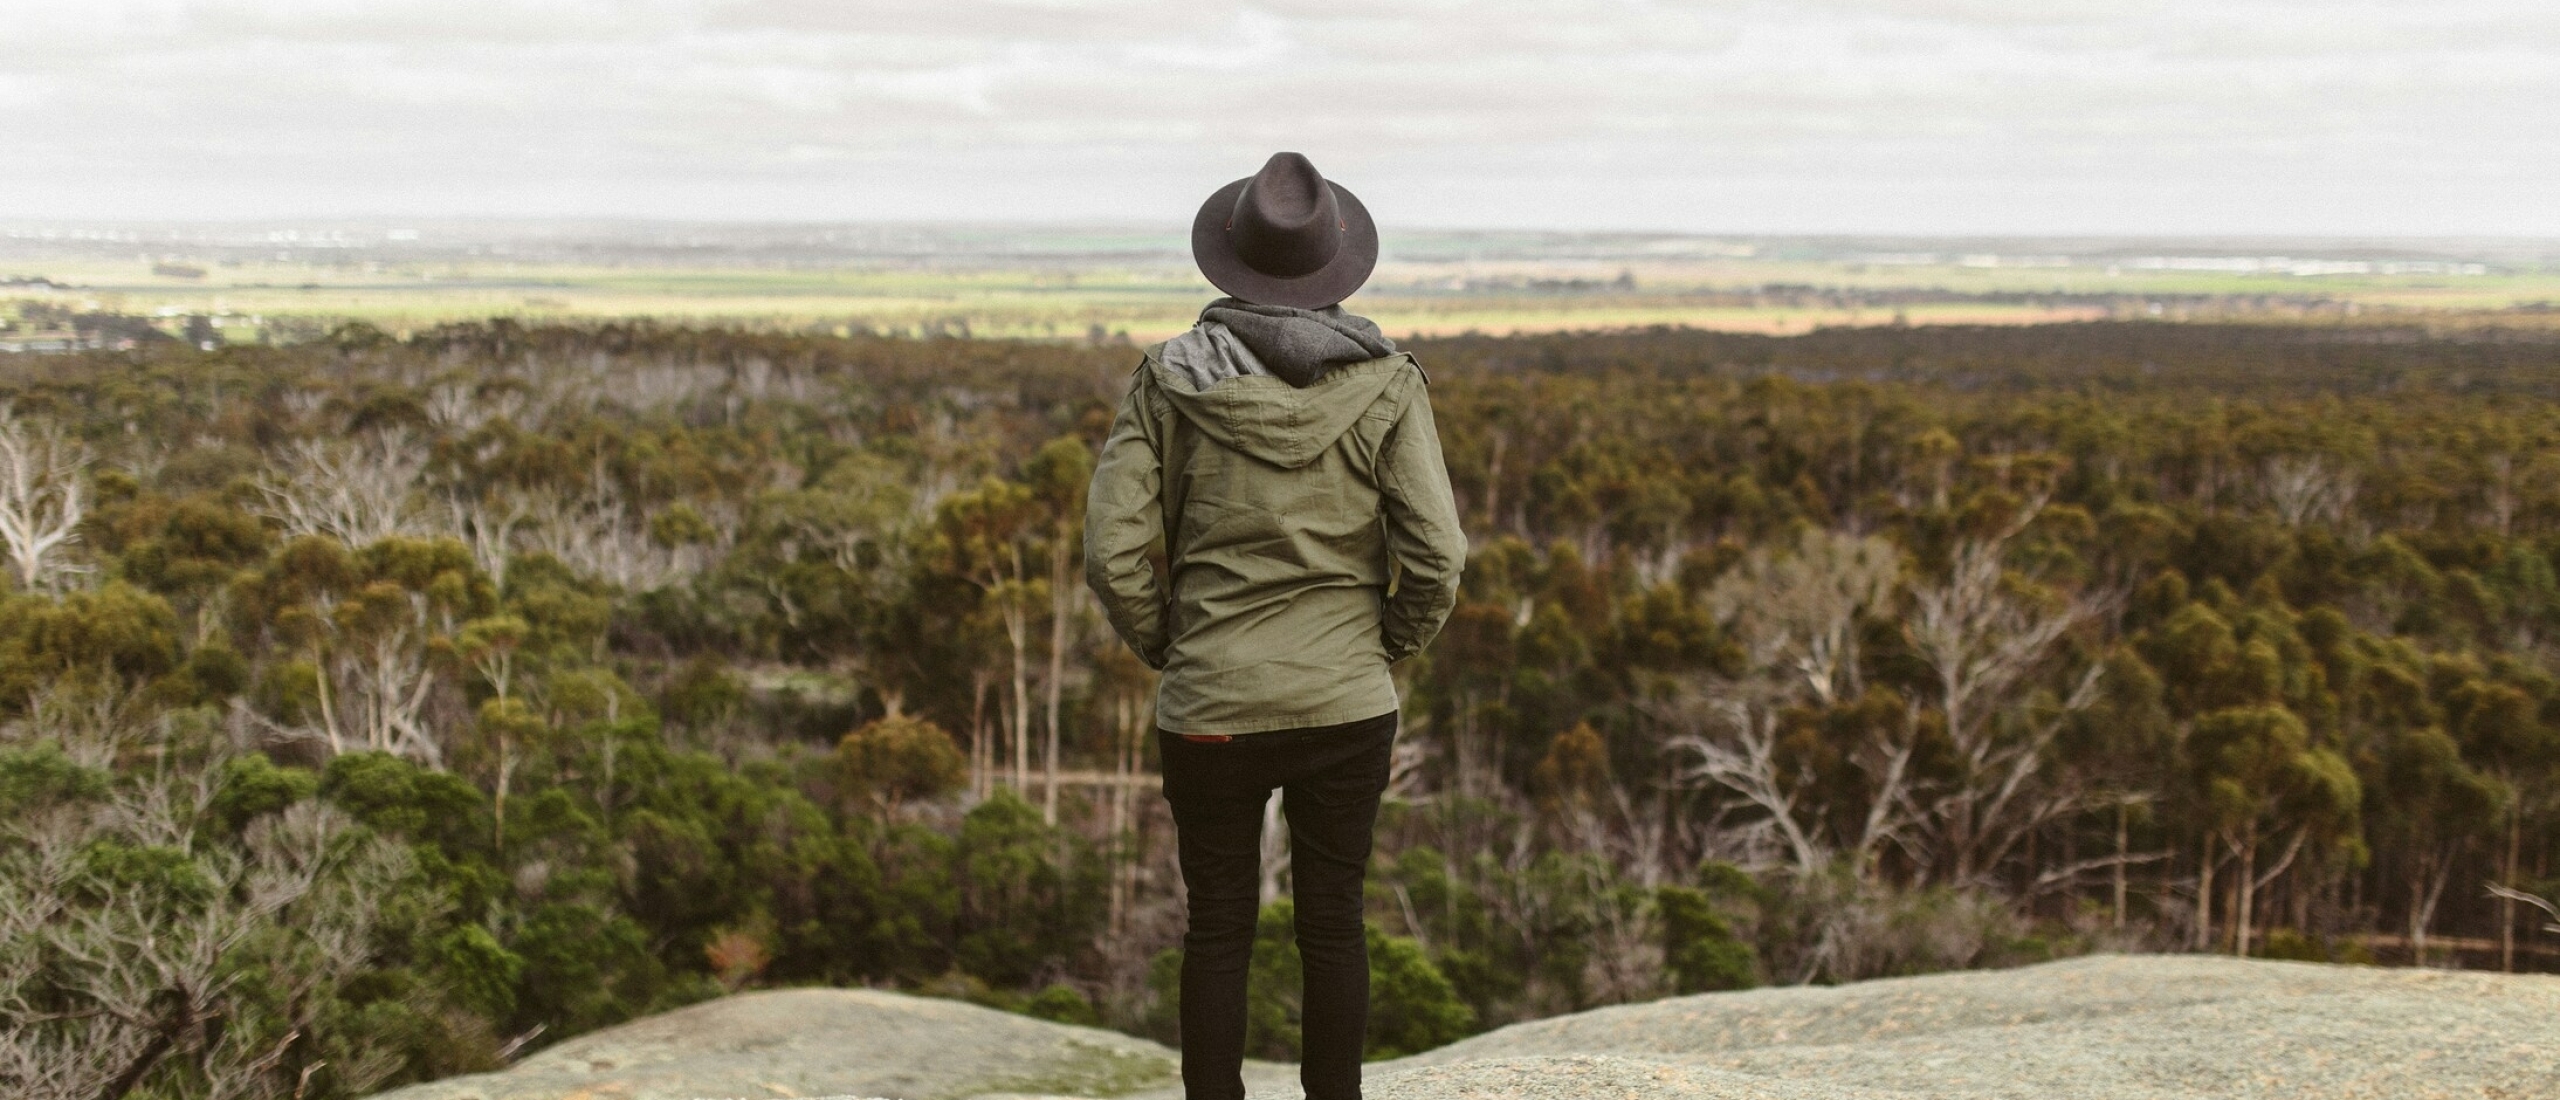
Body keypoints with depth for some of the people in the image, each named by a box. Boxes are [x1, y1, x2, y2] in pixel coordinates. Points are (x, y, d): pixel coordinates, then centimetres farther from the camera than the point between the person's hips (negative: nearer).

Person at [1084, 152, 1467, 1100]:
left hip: (1210, 708, 0)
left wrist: (1165, 649, 7)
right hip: (1349, 703, 0)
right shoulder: (1385, 385, -7)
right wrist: (1387, 650, 8)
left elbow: (1113, 549, -8)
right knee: (1333, 925, 13)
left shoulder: (1170, 380, -6)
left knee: (1218, 930, 12)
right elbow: (1435, 557, -10)